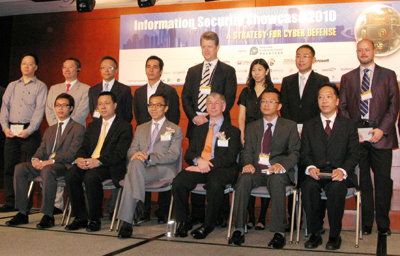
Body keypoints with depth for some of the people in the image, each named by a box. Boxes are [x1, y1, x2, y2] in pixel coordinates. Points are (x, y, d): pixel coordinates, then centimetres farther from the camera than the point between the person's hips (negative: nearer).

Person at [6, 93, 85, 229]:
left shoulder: (78, 128, 4)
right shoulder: (49, 130, 27)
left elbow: (72, 153, -9)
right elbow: (42, 149, 18)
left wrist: (52, 161, -20)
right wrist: (35, 159, -7)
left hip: (64, 165, -6)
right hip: (44, 164, 7)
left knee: (47, 170, -38)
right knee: (20, 168, -18)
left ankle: (48, 215, -32)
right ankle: (22, 213, -13)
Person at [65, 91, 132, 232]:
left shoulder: (124, 126, 1)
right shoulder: (93, 125, 23)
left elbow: (119, 153, -10)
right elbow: (84, 147, 16)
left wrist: (99, 161, -24)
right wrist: (79, 158, -9)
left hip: (111, 167, -6)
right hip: (88, 163, 6)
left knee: (91, 176, -34)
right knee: (70, 175, -22)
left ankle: (95, 219, -19)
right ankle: (80, 217, -10)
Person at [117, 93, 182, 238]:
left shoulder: (175, 130, 11)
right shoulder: (141, 128, 27)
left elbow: (173, 155, -4)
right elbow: (131, 151, 16)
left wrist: (149, 157, -19)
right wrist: (136, 154, -12)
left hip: (164, 171, -4)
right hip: (140, 170, 4)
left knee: (131, 177, -34)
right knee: (135, 161, -35)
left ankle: (126, 221, -36)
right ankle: (138, 202, -35)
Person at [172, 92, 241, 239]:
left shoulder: (232, 131, 11)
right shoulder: (199, 129, 24)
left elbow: (230, 158, -3)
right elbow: (189, 154, 14)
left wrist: (208, 165, -16)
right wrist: (198, 160, -11)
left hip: (220, 170, -3)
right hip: (198, 167, 3)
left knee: (215, 184, -37)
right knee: (178, 182, -26)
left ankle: (207, 225, -20)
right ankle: (183, 222, -9)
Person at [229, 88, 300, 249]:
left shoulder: (290, 126, 11)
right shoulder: (252, 127, 20)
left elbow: (294, 152, 2)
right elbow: (247, 151, 12)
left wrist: (282, 165, -18)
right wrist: (248, 164, -12)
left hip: (278, 171, -2)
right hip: (256, 170, 2)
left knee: (276, 180, -37)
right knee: (243, 178, -31)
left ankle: (279, 232, -32)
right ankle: (239, 229, -27)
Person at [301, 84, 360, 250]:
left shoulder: (349, 125, 12)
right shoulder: (309, 126, 16)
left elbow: (354, 154, 4)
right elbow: (304, 153, 9)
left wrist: (343, 170, -17)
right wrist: (310, 167, -14)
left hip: (339, 173, -1)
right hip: (316, 173, 2)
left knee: (336, 188, -34)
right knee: (308, 187, -32)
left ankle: (334, 235, -16)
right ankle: (315, 233, -17)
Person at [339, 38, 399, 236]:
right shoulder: (347, 78, 14)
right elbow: (343, 107, 9)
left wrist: (382, 129, -9)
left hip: (381, 134, -1)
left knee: (383, 180, 1)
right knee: (362, 181, 4)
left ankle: (383, 224, 14)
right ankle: (366, 223, 14)